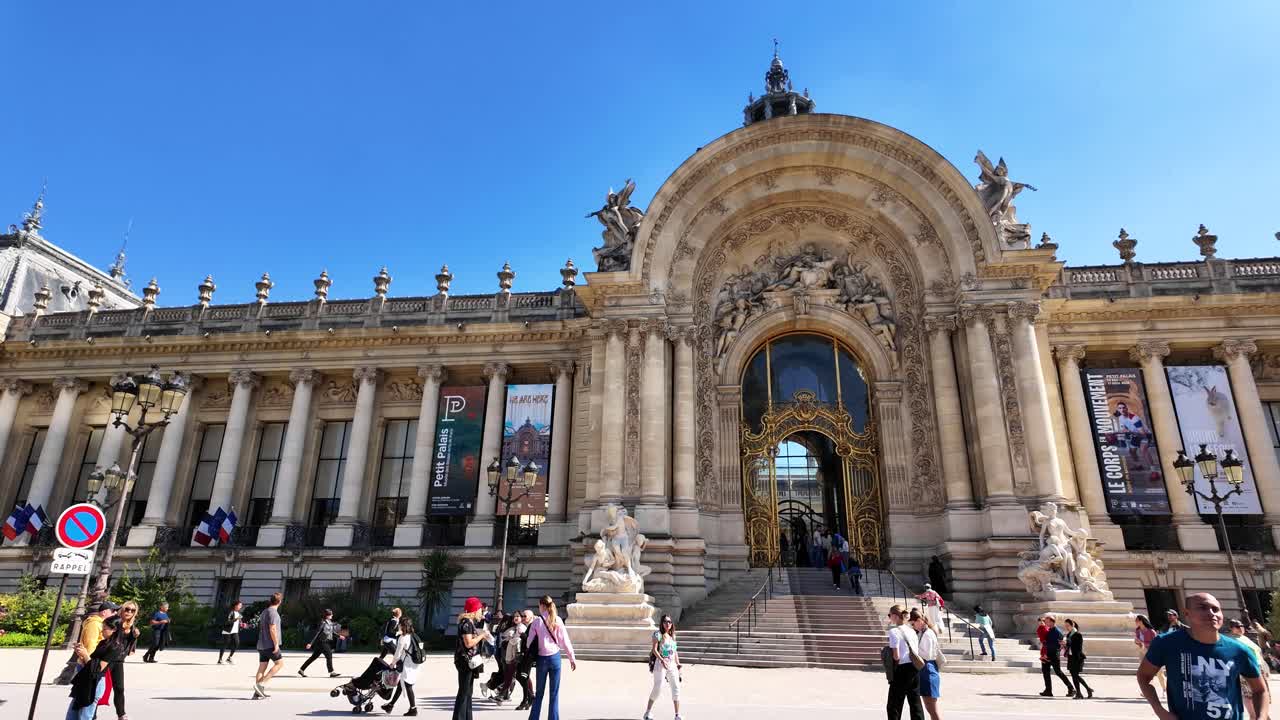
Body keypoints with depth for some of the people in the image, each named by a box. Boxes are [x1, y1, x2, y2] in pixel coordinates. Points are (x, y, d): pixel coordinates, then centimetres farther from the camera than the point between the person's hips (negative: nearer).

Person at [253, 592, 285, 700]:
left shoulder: (264, 612, 16)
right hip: (270, 645, -9)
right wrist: (276, 644, -17)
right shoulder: (273, 612, -13)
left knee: (262, 667, 8)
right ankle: (261, 684, -9)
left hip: (261, 645, 9)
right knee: (280, 663, -1)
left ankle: (257, 693, 7)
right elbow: (272, 629, -20)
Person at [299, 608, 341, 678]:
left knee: (314, 657, 14)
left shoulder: (330, 623, 11)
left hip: (326, 642, 9)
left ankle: (301, 670, 23)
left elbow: (332, 632, 23)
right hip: (322, 642, -9)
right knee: (329, 656, -10)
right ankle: (331, 673, -7)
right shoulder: (323, 623, -15)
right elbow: (316, 633, -18)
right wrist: (310, 643, -20)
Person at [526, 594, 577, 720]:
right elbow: (565, 640, -2)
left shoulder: (537, 621, -5)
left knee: (539, 693, 14)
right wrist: (572, 658, 4)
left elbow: (530, 642, -1)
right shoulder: (557, 620, -3)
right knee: (554, 693, 7)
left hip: (542, 658, 0)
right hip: (555, 657, 0)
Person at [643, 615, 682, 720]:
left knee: (676, 688, 2)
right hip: (660, 664, -6)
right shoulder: (658, 634, -5)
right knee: (658, 688, -5)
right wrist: (662, 660, -24)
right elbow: (654, 650, -12)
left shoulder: (673, 635, 13)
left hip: (672, 665, 6)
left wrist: (678, 665, 12)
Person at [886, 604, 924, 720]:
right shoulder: (912, 631, 9)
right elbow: (917, 652, 8)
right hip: (915, 668, 7)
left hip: (902, 669, -7)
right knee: (916, 703, 13)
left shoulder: (894, 631, -12)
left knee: (893, 705, 5)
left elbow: (896, 656, -15)